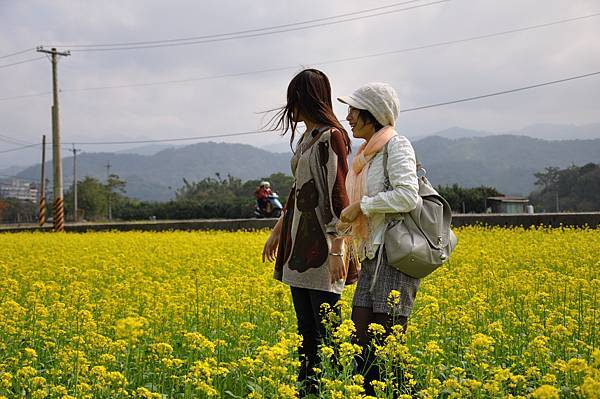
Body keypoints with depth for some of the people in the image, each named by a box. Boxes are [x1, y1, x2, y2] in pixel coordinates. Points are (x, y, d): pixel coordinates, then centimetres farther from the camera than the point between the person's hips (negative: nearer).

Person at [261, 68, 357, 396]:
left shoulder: (332, 137, -12)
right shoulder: (306, 138, 15)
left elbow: (339, 196, -17)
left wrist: (337, 250, -21)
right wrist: (277, 231, 25)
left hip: (321, 245, -9)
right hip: (298, 245, 9)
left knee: (326, 331, -5)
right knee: (305, 330, 11)